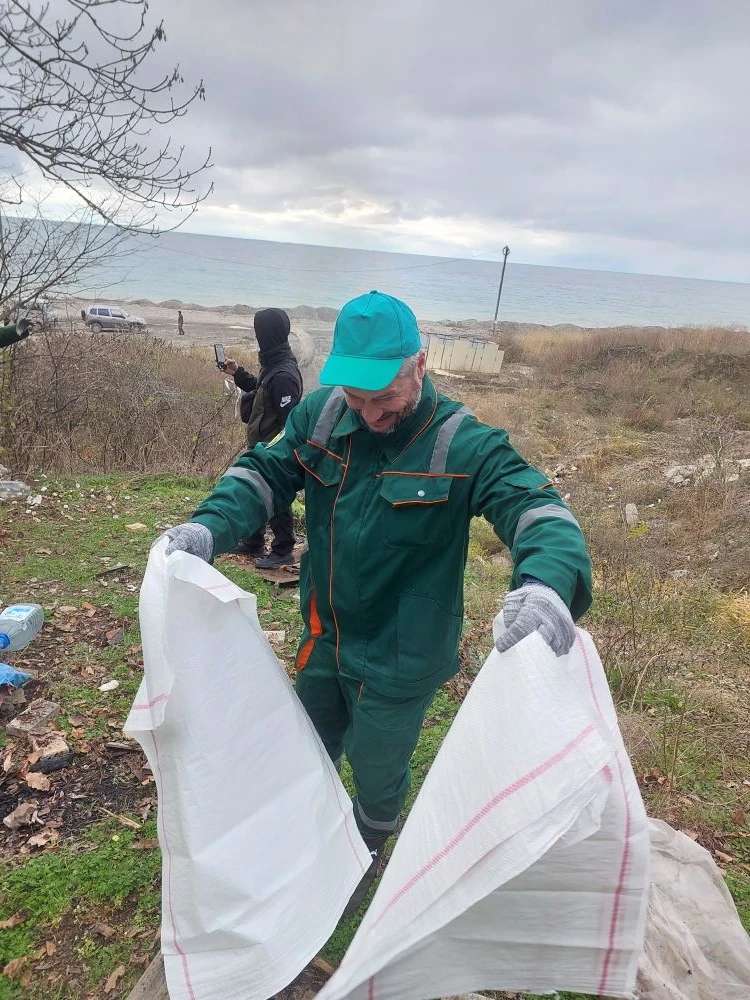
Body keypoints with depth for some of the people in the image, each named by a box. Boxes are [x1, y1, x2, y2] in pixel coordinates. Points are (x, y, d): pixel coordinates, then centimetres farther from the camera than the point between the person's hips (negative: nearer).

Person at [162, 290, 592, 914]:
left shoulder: (464, 445, -24)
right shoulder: (322, 415, -10)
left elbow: (537, 507, -30)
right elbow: (265, 473, -5)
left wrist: (549, 581, -52)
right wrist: (210, 526, -24)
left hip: (399, 660, -4)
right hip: (324, 636, 5)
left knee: (377, 774, 19)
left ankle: (367, 859, 56)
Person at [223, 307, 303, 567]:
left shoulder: (284, 374, -24)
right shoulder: (272, 365, 7)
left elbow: (288, 418, -26)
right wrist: (238, 373, 14)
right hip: (262, 445, 10)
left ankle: (283, 552, 17)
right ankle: (252, 543, 36)